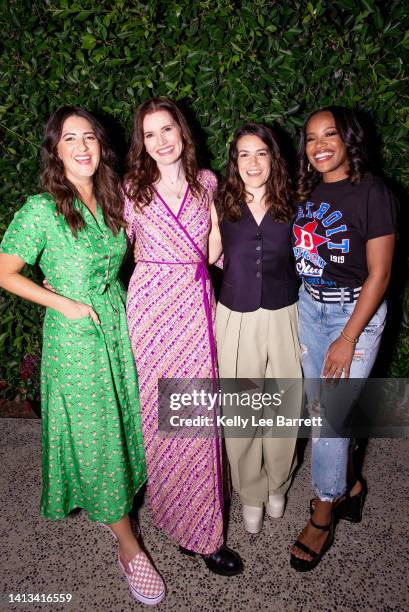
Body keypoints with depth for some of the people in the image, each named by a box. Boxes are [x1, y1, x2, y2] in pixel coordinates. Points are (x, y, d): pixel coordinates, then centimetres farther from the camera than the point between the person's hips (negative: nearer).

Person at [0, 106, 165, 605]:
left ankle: (104, 505, 47)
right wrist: (63, 303, -13)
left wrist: (113, 300, 5)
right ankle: (128, 545, 22)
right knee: (94, 434, 5)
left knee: (120, 423, 18)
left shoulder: (111, 200, 4)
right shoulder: (41, 210, -14)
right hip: (75, 337, -6)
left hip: (118, 325, 6)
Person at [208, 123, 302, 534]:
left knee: (283, 408, 12)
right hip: (236, 319, -1)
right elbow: (212, 257, 0)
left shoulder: (290, 205, 3)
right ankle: (250, 494, 32)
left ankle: (277, 485, 40)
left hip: (283, 318, 1)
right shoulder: (222, 205, 0)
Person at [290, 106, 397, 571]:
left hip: (356, 310, -6)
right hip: (308, 306, 6)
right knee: (319, 406, 13)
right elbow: (302, 255, 9)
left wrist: (348, 339, -15)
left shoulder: (372, 193, -11)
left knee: (330, 416, -4)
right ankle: (349, 485, 38)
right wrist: (294, 321, 3)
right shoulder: (308, 192, 6)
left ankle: (323, 514, 20)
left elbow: (378, 274, -13)